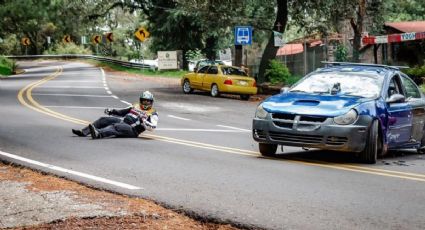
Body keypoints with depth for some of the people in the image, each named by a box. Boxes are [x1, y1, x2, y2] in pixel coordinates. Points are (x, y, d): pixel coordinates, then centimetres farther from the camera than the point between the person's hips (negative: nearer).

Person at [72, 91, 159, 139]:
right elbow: (122, 112, 30)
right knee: (103, 120, -5)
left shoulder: (152, 114, 4)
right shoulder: (136, 107, 24)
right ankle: (83, 132, -10)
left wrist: (143, 121, -28)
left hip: (132, 129, -8)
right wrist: (111, 111, 16)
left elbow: (152, 126, -13)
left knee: (116, 127, -36)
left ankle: (98, 134, -62)